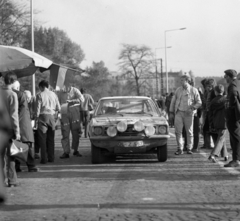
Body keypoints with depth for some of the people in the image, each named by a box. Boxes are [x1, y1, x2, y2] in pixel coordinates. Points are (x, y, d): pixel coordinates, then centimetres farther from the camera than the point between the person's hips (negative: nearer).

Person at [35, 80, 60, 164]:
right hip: (51, 116, 4)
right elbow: (58, 108, 8)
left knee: (42, 138, 0)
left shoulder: (40, 95, -6)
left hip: (43, 116, -4)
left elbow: (38, 108, -8)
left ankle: (44, 158, -3)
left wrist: (36, 117, 1)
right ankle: (51, 157, 14)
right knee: (51, 138, 12)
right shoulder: (53, 94, 7)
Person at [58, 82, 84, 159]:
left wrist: (71, 101, -18)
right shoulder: (61, 93, 9)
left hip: (74, 112, -1)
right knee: (65, 133, -5)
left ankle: (75, 150, 13)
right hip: (64, 113, 1)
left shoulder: (75, 90, 1)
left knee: (76, 133, 0)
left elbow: (81, 99, -12)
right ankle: (66, 152, -5)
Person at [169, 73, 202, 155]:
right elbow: (173, 101, 12)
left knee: (189, 132, 3)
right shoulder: (178, 90, 8)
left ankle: (189, 148, 14)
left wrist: (192, 108, -15)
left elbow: (199, 102, 1)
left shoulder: (193, 90, 0)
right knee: (178, 131, -5)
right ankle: (180, 149, 1)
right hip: (179, 112, 2)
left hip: (188, 114, -2)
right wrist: (171, 113, 9)